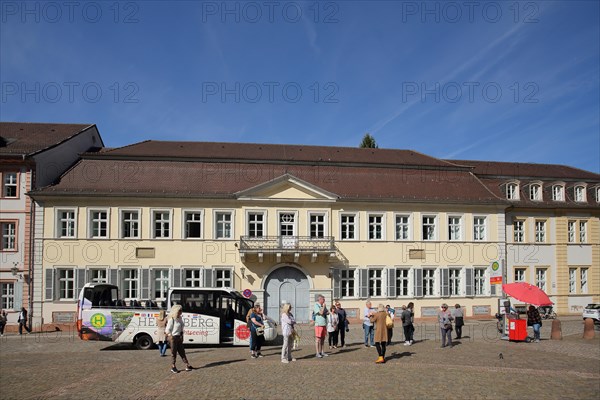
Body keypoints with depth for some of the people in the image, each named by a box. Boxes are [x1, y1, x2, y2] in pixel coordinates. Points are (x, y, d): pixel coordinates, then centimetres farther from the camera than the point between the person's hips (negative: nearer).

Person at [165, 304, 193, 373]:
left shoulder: (180, 318, 7)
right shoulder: (172, 319, -16)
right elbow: (168, 330, -14)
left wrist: (181, 336, 14)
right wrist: (170, 336, -18)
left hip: (179, 338, 8)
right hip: (173, 338, -8)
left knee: (182, 352, 11)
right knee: (174, 353, 3)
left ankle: (187, 365, 14)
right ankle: (173, 367, 15)